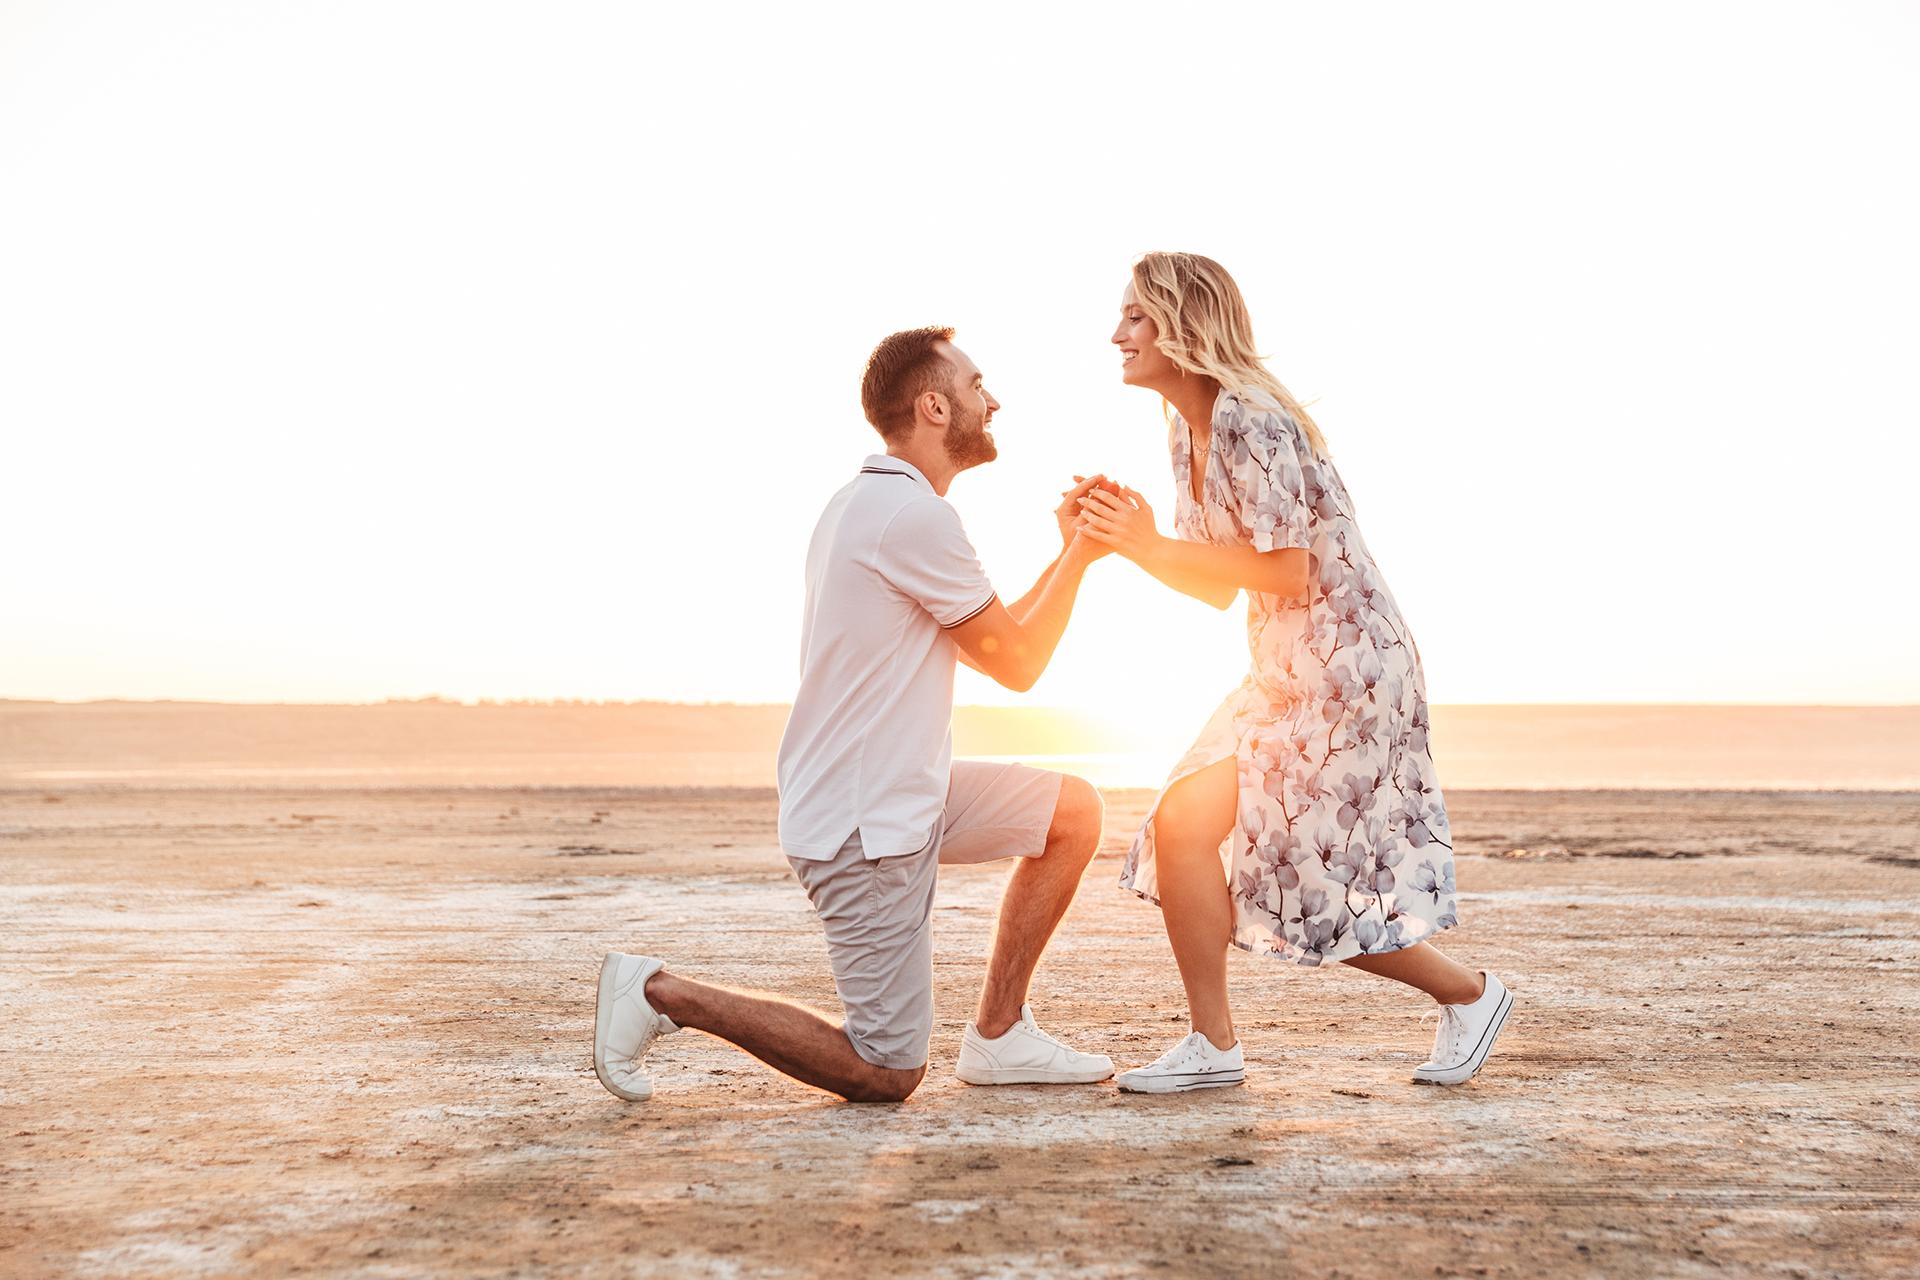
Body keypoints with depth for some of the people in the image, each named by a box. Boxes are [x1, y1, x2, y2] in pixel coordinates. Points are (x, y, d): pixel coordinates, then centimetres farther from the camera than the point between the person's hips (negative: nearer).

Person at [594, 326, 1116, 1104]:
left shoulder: (873, 505, 14)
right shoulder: (915, 515, -18)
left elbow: (994, 637, 18)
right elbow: (1016, 664, -10)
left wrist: (1070, 552, 12)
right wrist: (1082, 555, 0)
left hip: (906, 797, 10)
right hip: (865, 825, -10)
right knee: (887, 1076, -3)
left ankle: (998, 1036, 14)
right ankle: (662, 992, 2)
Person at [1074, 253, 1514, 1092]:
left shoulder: (1250, 423, -20)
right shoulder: (1190, 429, 10)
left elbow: (1286, 573, -24)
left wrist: (1155, 545, -19)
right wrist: (1125, 539, 0)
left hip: (1346, 668, -9)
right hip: (1284, 671, 9)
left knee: (1318, 877, -3)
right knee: (1184, 824, -1)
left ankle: (1470, 994, 20)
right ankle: (1212, 1047, 8)